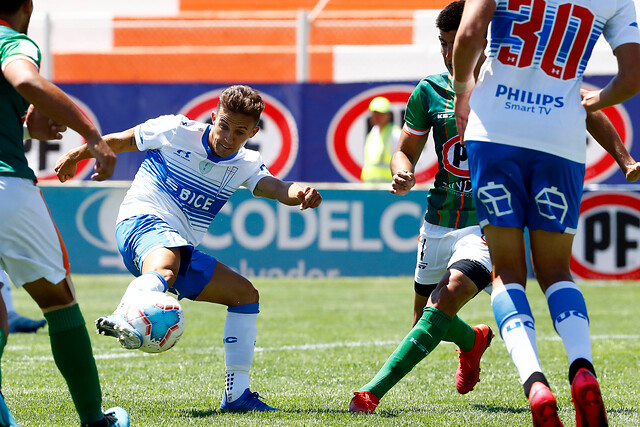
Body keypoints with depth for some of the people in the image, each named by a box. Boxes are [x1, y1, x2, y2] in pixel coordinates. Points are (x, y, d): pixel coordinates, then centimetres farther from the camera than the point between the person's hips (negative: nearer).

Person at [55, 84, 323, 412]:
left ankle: (236, 393, 11)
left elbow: (275, 187, -12)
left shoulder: (246, 164, 8)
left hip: (181, 249, 7)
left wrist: (299, 194, -35)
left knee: (245, 293, 8)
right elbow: (121, 141, 12)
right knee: (163, 270, -40)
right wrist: (76, 155, 16)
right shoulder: (176, 132, -2)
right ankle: (123, 321, -75)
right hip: (143, 221, -7)